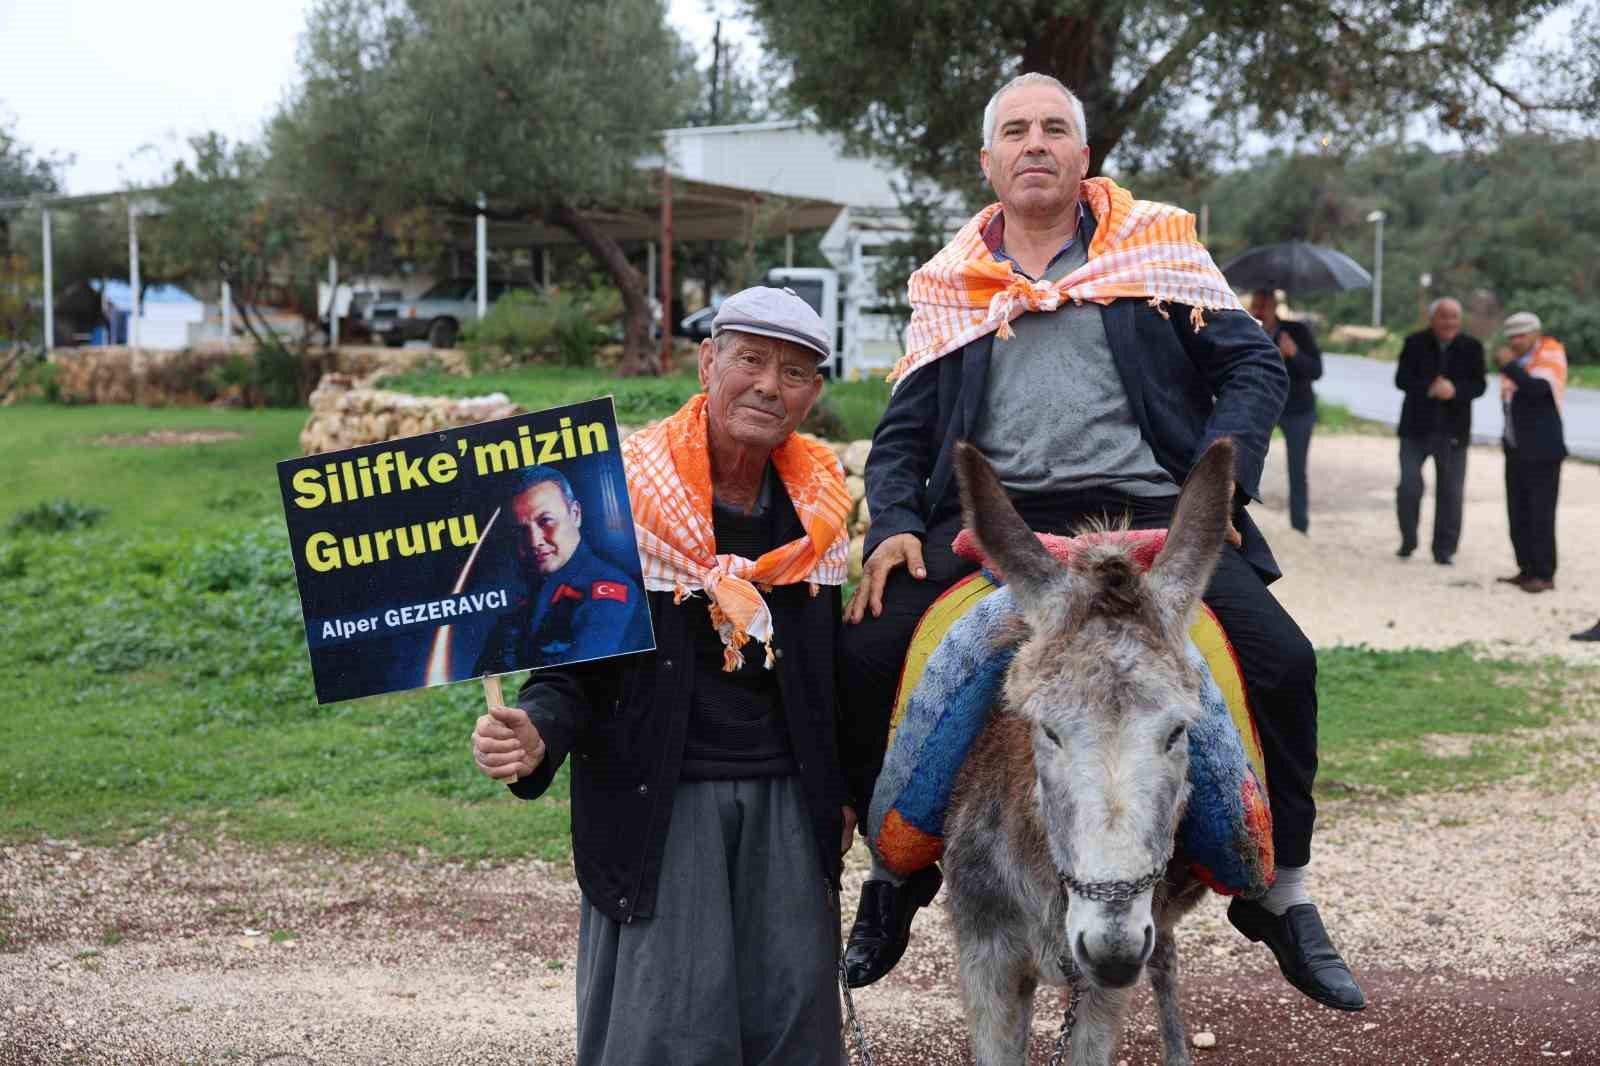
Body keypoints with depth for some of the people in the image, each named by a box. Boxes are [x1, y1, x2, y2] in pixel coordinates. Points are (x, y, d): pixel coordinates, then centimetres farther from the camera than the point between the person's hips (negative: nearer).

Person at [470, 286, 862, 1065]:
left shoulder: (816, 503, 6)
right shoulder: (623, 496, -9)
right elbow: (573, 658, -6)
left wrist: (841, 791, 16)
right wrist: (537, 735, -26)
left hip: (786, 798, 5)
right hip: (658, 797, -4)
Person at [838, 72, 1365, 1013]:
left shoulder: (1158, 245, 11)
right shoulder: (950, 285, 15)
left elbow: (1255, 366, 7)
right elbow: (905, 429, 17)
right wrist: (894, 526, -2)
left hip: (1149, 511, -1)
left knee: (1282, 663, -20)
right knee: (864, 657, -16)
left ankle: (1282, 895, -1)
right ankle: (898, 873, 6)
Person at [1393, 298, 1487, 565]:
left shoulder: (1471, 347, 0)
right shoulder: (1415, 343, -2)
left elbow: (1479, 384, -4)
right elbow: (1402, 379, -8)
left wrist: (1455, 389, -23)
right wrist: (1429, 388, -24)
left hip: (1454, 431, 1)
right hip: (1417, 427, -1)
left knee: (1451, 492, 3)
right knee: (1409, 487, -5)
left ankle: (1444, 549, 12)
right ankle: (1408, 541, 14)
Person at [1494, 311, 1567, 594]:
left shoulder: (1550, 356, -9)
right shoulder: (1515, 359, 12)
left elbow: (1537, 388, -27)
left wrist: (1509, 366, -23)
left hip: (1542, 451, -7)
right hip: (1516, 450, 7)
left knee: (1540, 515, -8)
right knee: (1518, 514, 8)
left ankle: (1545, 575, -4)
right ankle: (1527, 570, 15)